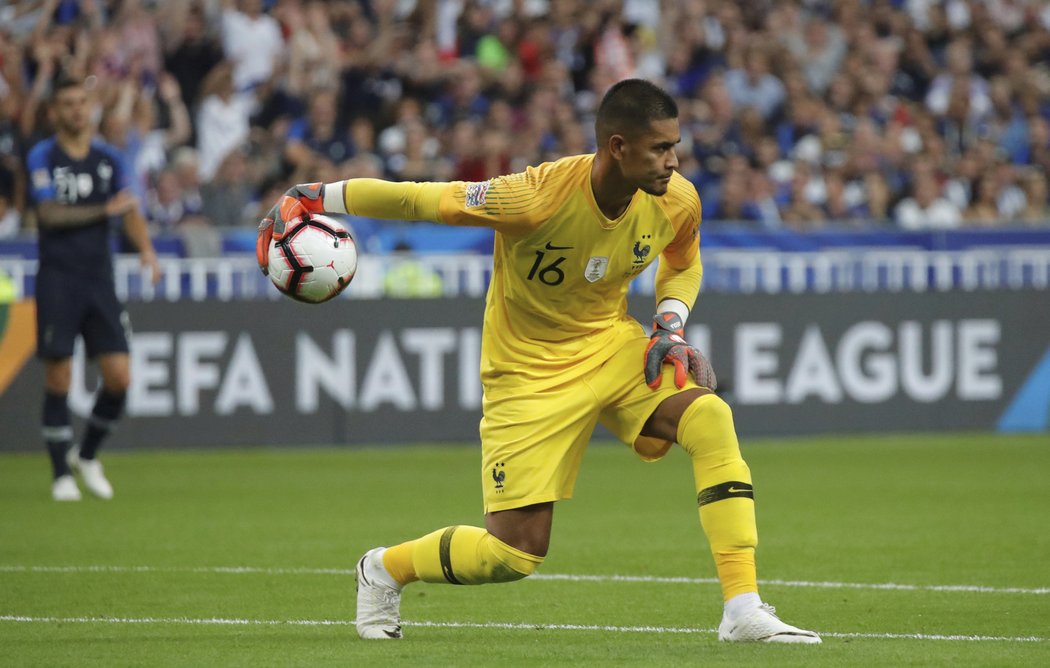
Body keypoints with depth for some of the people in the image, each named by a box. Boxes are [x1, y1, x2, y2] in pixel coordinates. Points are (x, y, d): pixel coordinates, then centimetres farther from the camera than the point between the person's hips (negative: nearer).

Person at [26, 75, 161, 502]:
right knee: (58, 379, -5)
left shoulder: (109, 158, 9)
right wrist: (102, 210, -22)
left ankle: (86, 455, 19)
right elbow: (50, 213, -13)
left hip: (100, 279, 3)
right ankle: (62, 474, 5)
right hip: (58, 279, -3)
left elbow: (131, 213, 5)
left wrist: (146, 249, -14)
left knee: (118, 377, -4)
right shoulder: (41, 157, -2)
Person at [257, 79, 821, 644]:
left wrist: (670, 327, -6)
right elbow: (416, 199, -19)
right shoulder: (536, 199, -30)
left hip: (614, 345, 4)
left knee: (710, 419, -25)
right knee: (516, 552, -6)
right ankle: (383, 571, 25)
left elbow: (683, 264, 13)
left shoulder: (677, 202, -13)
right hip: (530, 373, -4)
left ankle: (744, 609, -23)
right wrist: (316, 196, -15)